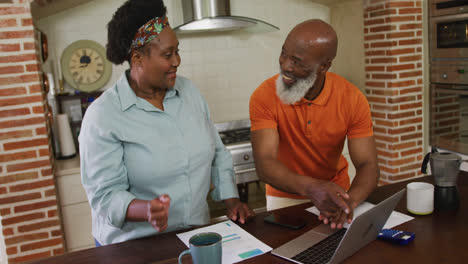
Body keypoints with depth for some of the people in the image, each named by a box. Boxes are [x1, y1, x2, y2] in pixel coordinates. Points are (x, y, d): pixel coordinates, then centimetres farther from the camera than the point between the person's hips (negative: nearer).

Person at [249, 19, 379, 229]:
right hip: (285, 197, -1)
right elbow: (264, 163, -26)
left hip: (335, 193, 2)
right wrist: (310, 187, -43)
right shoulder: (264, 96, -19)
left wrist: (349, 200, -36)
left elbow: (368, 166, -15)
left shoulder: (352, 99, -13)